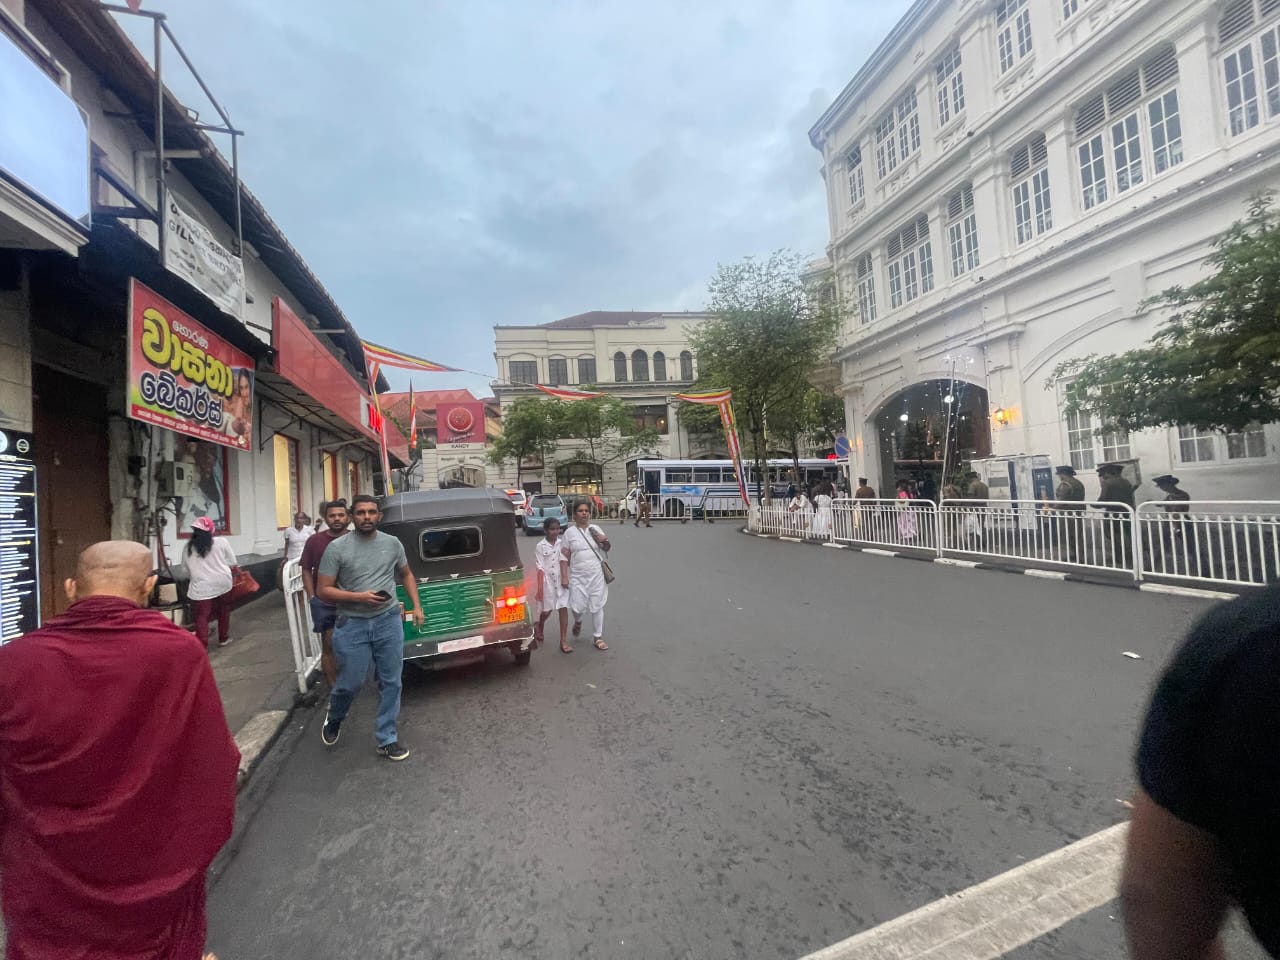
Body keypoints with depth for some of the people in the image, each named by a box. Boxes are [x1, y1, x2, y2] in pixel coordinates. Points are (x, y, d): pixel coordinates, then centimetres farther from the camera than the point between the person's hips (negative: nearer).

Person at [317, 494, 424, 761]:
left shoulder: (393, 544, 1)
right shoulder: (337, 548, -8)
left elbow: (406, 575, 16)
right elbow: (323, 591, -5)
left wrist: (417, 606, 8)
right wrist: (358, 596, -18)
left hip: (389, 621, 3)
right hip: (352, 625, -2)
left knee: (391, 683, 8)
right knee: (350, 683, 7)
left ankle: (387, 740, 23)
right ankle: (333, 717, 42)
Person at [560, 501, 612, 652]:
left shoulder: (595, 529, 4)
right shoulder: (569, 532, -1)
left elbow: (608, 549, 11)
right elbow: (564, 556, -1)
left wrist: (605, 540, -11)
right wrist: (564, 576, -7)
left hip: (597, 574, 1)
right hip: (578, 576, -1)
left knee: (597, 607, 6)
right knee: (578, 607, -4)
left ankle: (598, 637, 21)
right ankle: (578, 622, 32)